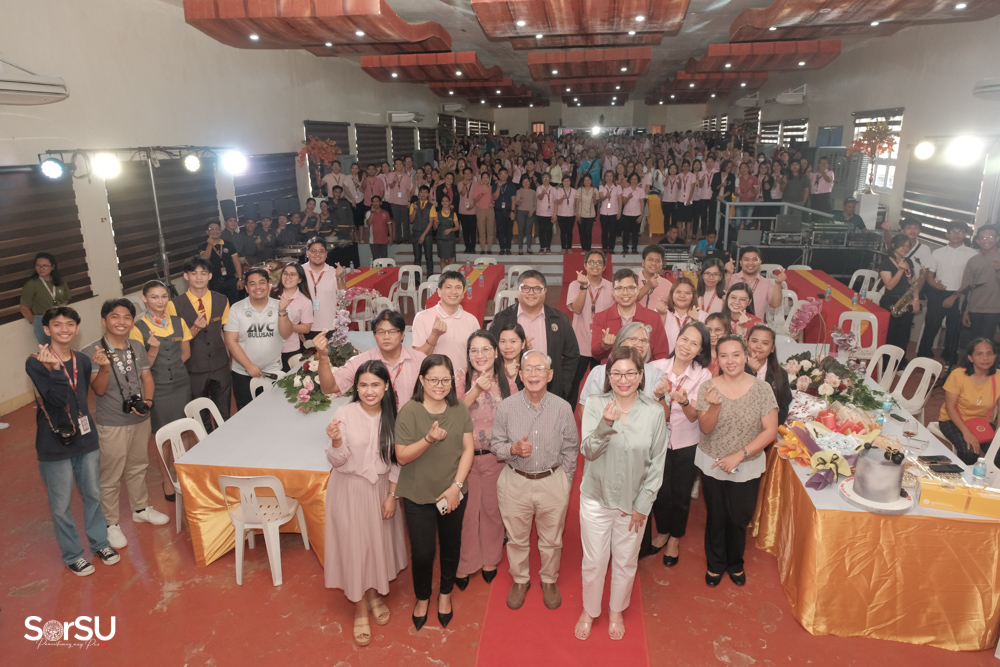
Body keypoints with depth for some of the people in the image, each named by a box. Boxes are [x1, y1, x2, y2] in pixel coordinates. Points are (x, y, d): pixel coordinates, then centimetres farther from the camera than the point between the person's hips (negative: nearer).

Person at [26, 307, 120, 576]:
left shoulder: (83, 361, 3)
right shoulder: (35, 363, -13)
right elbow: (57, 398, -22)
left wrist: (83, 423, 8)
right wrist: (54, 369, -33)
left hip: (85, 439, 5)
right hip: (54, 445, -5)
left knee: (92, 495, 17)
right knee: (61, 505, 8)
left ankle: (99, 543, 34)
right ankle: (72, 555, 25)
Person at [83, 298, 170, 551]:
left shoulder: (137, 347, 1)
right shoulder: (92, 352, -15)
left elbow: (147, 377, 5)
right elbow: (99, 389, -18)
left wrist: (147, 401, -12)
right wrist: (104, 367, -37)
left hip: (141, 419, 5)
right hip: (112, 424, -5)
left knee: (138, 467, 22)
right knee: (111, 476, 5)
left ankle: (141, 509, 40)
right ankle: (110, 524, 22)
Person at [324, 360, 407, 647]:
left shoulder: (391, 415, -6)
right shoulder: (344, 414, -16)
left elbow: (396, 460, 2)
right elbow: (337, 462, -12)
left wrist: (391, 495, -1)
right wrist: (336, 442, -32)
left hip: (381, 487, 3)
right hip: (349, 489, -3)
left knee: (379, 542, 16)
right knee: (353, 545, 7)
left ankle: (374, 594, 42)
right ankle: (360, 609, 27)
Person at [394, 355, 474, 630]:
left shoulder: (459, 409, -4)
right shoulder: (409, 411, -14)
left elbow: (468, 449, -3)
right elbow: (402, 456, -14)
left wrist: (456, 486, -11)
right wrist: (428, 440, -31)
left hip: (453, 494, 3)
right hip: (418, 496, -3)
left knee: (451, 546, 18)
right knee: (423, 552, 5)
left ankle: (445, 594, 43)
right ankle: (422, 597, 35)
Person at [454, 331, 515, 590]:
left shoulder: (508, 384, 0)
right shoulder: (461, 377, -6)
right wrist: (477, 389, -30)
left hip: (495, 458, 2)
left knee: (493, 509, 14)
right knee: (465, 512, 7)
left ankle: (490, 559, 35)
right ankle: (463, 564, 27)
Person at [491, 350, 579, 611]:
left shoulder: (563, 408, -9)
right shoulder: (507, 407, -10)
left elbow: (570, 450, 0)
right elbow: (495, 443, 0)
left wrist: (565, 484, 1)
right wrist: (513, 449, -21)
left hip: (553, 482, 0)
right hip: (515, 482, 0)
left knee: (551, 539, 17)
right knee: (516, 538, 17)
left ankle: (549, 581, 43)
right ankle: (520, 581, 43)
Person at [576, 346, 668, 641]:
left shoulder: (654, 411, -11)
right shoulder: (595, 405, -12)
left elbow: (657, 463, -5)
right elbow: (588, 451, -18)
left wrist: (643, 505, -4)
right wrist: (606, 424, -36)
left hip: (634, 502, 1)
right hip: (596, 498, -1)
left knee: (626, 563, 19)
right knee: (593, 562, 14)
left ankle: (616, 611, 46)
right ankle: (589, 611, 41)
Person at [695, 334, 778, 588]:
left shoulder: (761, 388, -12)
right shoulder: (708, 388, -10)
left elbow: (770, 430, -11)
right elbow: (705, 428, -13)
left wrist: (739, 455, -19)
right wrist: (714, 405, -33)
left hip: (747, 467, 0)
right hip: (712, 464, 0)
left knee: (739, 519, 14)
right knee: (716, 517, 15)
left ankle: (735, 563, 42)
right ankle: (715, 564, 40)